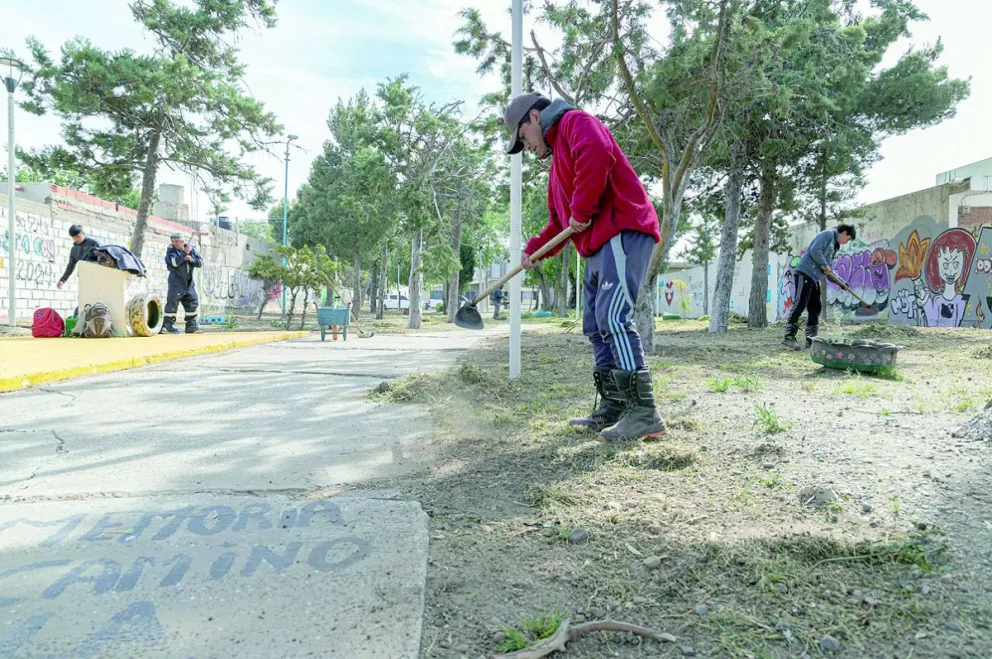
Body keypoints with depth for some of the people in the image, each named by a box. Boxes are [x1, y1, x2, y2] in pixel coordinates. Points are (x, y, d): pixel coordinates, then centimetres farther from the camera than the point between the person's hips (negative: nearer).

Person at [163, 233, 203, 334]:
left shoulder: (191, 249, 6)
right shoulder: (170, 250, -5)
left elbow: (200, 263, 3)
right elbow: (175, 262, -23)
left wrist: (192, 260, -15)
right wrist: (185, 253, -26)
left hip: (189, 281, 5)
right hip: (176, 281, -5)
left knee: (192, 301, 5)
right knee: (173, 302, -10)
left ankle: (191, 325, 13)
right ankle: (168, 325, -5)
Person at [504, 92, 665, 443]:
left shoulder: (575, 122, 1)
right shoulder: (558, 159, 31)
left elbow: (597, 154, -24)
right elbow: (558, 220, 31)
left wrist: (582, 209, -18)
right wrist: (534, 249, 16)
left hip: (623, 232, -11)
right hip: (598, 246, 11)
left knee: (612, 318, -20)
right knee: (596, 326, 8)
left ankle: (644, 413, -20)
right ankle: (612, 409, 11)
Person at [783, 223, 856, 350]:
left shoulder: (835, 246, 25)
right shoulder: (828, 234, -1)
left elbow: (829, 271, 25)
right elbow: (814, 250, -17)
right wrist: (825, 265, -11)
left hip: (814, 278, 10)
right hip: (805, 273, -10)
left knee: (815, 308, 8)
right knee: (799, 304, -15)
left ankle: (811, 339, 12)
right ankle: (789, 337, -18)